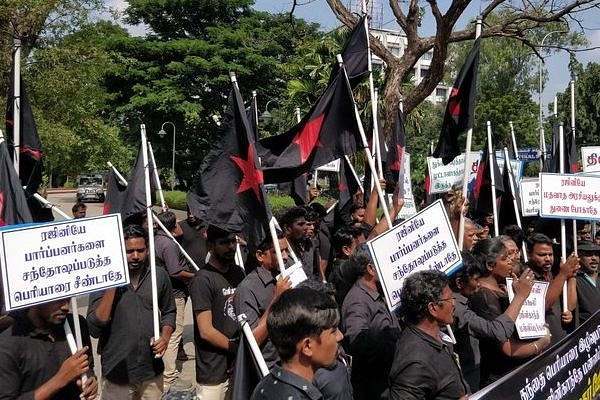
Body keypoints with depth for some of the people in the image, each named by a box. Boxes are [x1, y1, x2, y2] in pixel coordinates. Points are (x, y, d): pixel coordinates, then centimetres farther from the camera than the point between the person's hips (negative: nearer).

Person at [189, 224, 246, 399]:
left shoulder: (239, 272, 7)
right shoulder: (203, 280, -14)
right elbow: (206, 331, -16)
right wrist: (239, 349, -8)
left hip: (240, 365, 6)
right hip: (215, 373, -6)